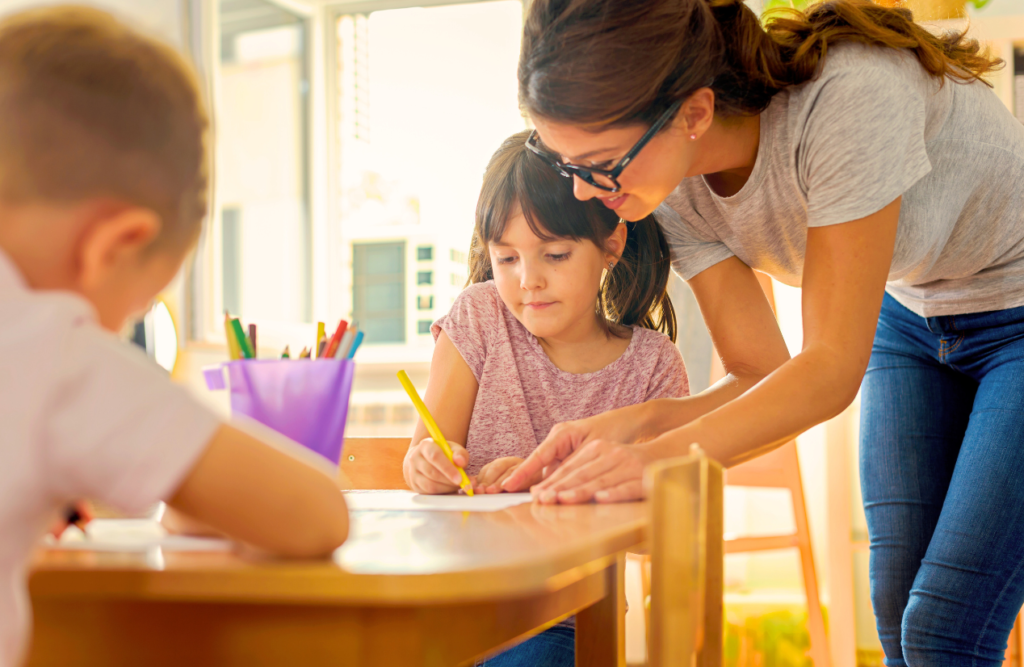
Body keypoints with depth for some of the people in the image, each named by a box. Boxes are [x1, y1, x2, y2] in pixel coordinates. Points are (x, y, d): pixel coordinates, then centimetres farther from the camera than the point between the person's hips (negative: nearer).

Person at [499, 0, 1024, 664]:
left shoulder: (848, 98, -36)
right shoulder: (679, 187, -15)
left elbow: (832, 369, -32)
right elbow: (761, 377, -11)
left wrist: (667, 455, -43)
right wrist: (631, 424, -29)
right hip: (912, 316, 6)